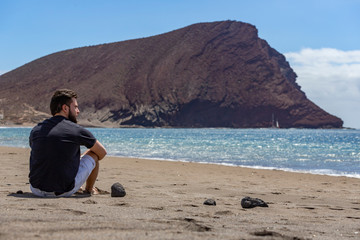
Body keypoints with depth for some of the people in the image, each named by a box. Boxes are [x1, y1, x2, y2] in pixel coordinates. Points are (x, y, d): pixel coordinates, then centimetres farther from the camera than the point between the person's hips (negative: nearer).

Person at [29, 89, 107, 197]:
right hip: (64, 192, -4)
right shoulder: (77, 130, -7)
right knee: (93, 153, 16)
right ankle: (89, 190, 39)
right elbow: (102, 152, 9)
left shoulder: (36, 130, 5)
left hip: (36, 191, 4)